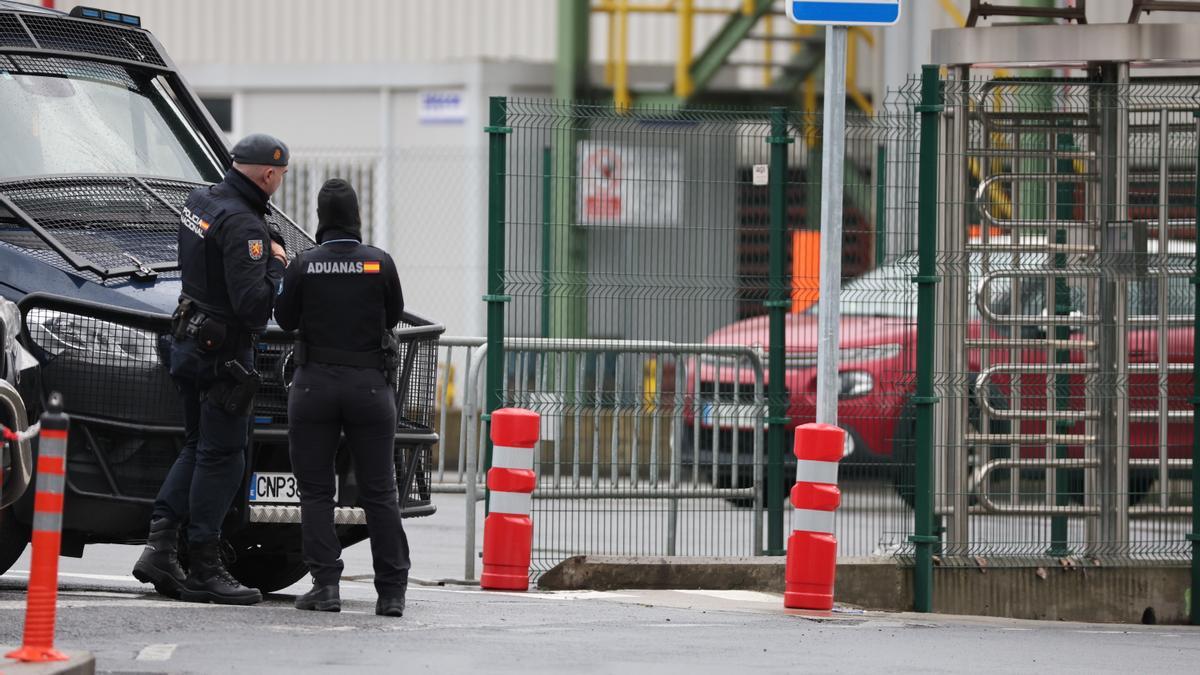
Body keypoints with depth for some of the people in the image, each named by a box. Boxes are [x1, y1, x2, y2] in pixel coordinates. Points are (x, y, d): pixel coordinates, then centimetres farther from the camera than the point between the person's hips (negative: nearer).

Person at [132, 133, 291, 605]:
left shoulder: (199, 203, 7)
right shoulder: (242, 224, -21)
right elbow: (253, 306, -26)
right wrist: (275, 264, -9)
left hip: (188, 341, 9)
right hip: (223, 353, -9)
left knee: (199, 448, 16)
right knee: (221, 457, -2)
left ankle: (159, 547, 7)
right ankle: (204, 570, 0)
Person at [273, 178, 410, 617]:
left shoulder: (305, 266, -7)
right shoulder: (379, 264, -6)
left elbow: (285, 319, 3)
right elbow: (393, 316, 6)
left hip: (315, 384, -1)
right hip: (369, 384, 1)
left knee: (316, 491, 7)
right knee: (380, 491, 6)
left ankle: (325, 585, -2)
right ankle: (392, 591, 3)